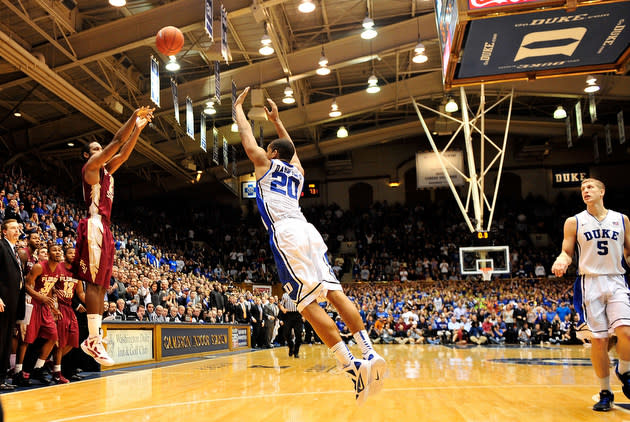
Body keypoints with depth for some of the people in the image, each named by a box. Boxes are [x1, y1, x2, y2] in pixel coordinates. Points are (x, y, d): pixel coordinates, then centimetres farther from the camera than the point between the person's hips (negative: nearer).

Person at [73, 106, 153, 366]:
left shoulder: (106, 170, 24)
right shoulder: (90, 166, 1)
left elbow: (124, 151, 23)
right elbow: (117, 141, -6)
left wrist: (139, 127, 16)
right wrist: (134, 118, -3)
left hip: (105, 228, 9)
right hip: (95, 225, -9)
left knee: (101, 284, 5)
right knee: (94, 282, -14)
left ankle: (93, 339, 6)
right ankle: (93, 340, -17)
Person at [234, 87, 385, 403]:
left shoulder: (264, 164, 16)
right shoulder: (297, 170, 30)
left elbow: (246, 135, 24)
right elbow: (290, 147, 51)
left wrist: (237, 106, 40)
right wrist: (276, 121, 61)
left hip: (286, 235, -6)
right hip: (308, 232, 6)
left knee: (308, 303, -12)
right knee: (334, 293, 0)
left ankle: (351, 365, -22)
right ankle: (370, 355, -11)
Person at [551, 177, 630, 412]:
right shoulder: (574, 222, 4)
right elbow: (567, 252, 3)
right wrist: (561, 261, -18)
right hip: (590, 283, -1)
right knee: (598, 339, 0)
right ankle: (605, 393, 14)